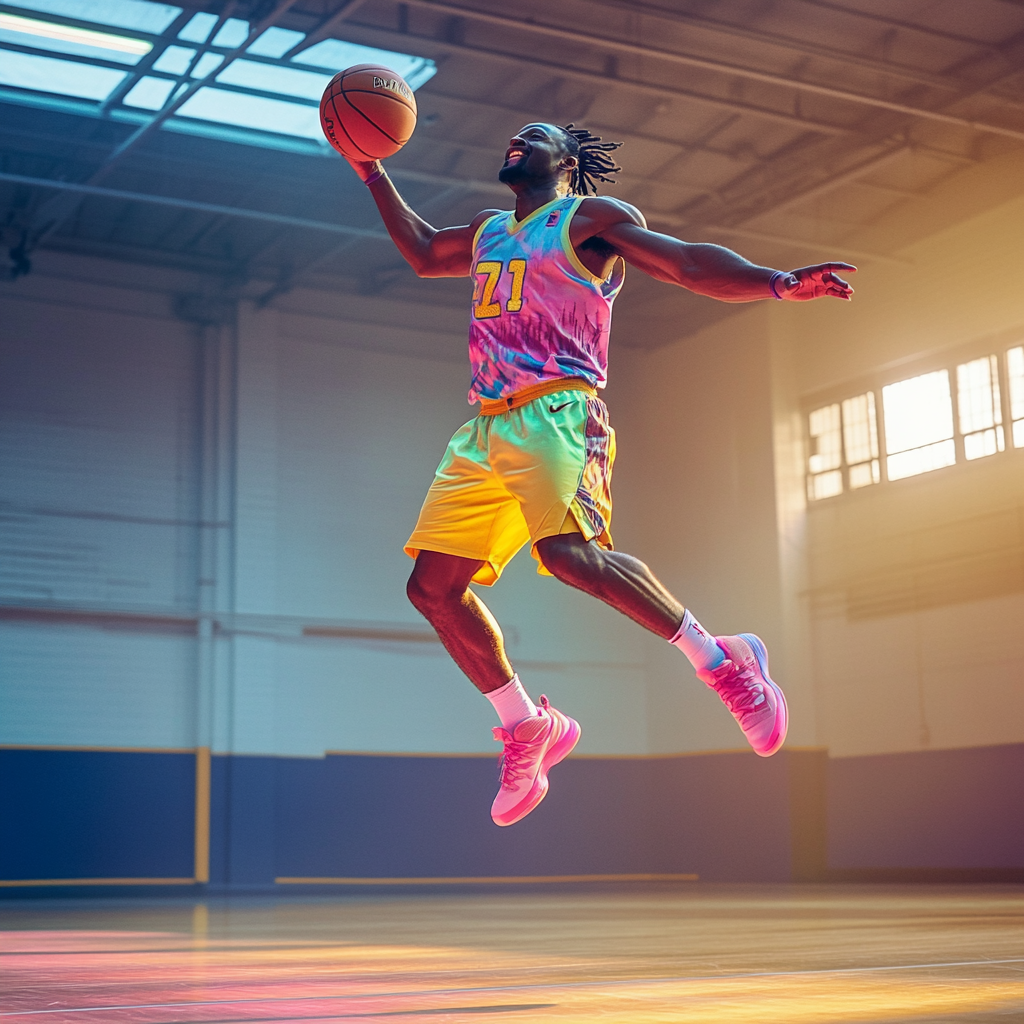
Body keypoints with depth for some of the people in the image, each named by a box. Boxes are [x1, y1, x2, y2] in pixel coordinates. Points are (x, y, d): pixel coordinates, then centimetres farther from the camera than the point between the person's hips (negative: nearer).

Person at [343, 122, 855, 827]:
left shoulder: (591, 217, 7)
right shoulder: (488, 232, 28)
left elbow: (689, 263, -2)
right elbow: (423, 253, 46)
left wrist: (778, 284, -18)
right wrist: (372, 173, 40)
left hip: (555, 413, -7)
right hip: (485, 427, 7)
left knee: (570, 553, -31)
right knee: (432, 586, 0)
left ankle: (722, 662, -16)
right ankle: (527, 727, 14)